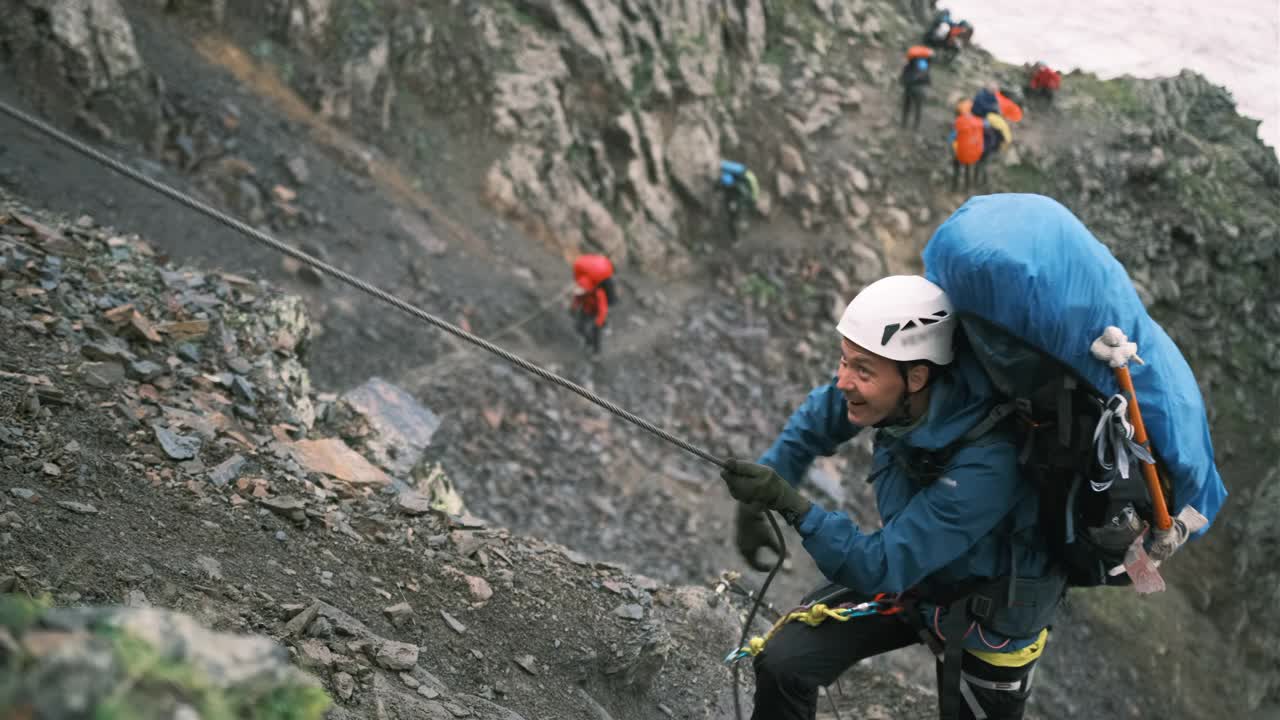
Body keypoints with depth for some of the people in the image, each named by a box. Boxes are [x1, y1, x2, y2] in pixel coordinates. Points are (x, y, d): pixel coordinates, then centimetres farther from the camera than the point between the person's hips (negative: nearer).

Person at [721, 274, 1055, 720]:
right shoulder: (895, 393, -21)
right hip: (906, 571, 5)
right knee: (782, 663, -5)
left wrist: (790, 504, -45)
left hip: (988, 620, -5)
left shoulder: (985, 466, -40)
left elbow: (882, 568, -37)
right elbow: (815, 421, 1)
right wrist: (754, 502, 0)